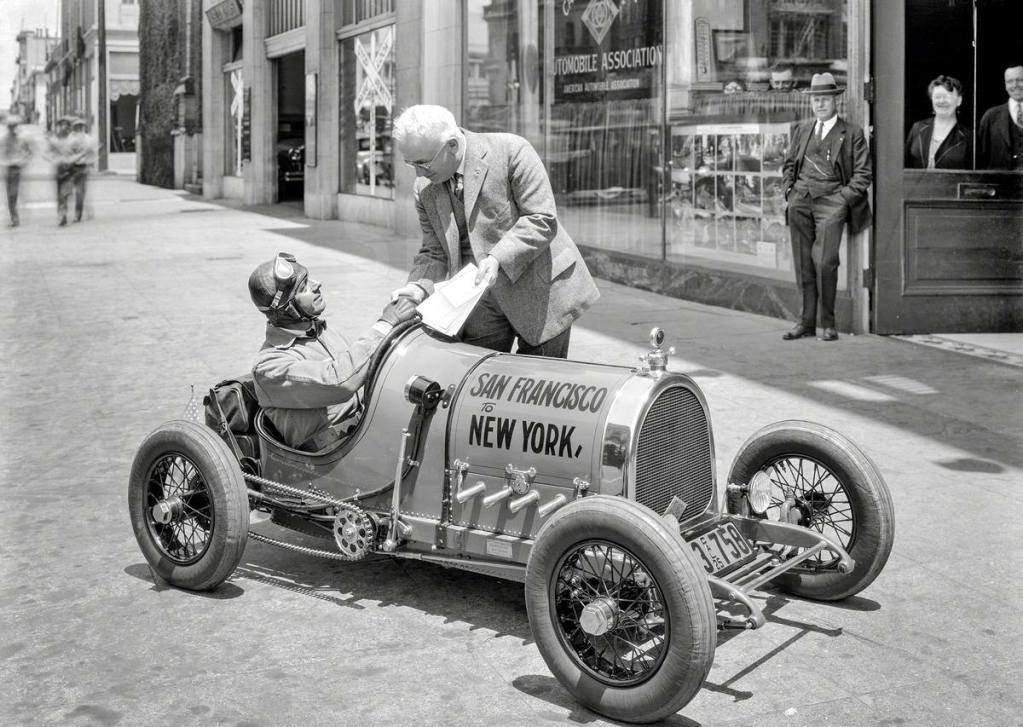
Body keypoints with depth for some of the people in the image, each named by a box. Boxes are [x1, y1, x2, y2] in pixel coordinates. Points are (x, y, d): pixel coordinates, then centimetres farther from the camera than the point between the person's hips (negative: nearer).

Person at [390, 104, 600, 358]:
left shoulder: (511, 150, -13)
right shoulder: (424, 191, 3)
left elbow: (542, 220, -17)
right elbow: (435, 252, 7)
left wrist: (498, 258, -28)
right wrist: (419, 285, -14)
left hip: (540, 293, -4)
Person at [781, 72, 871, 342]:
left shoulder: (852, 133, 5)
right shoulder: (801, 129, 18)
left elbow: (863, 173, 3)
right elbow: (788, 164, 23)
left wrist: (844, 197, -8)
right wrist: (790, 190, 8)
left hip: (832, 201, -4)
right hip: (800, 202, 4)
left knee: (827, 263, -11)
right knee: (802, 264, 3)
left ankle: (828, 323, -1)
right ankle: (807, 321, 9)